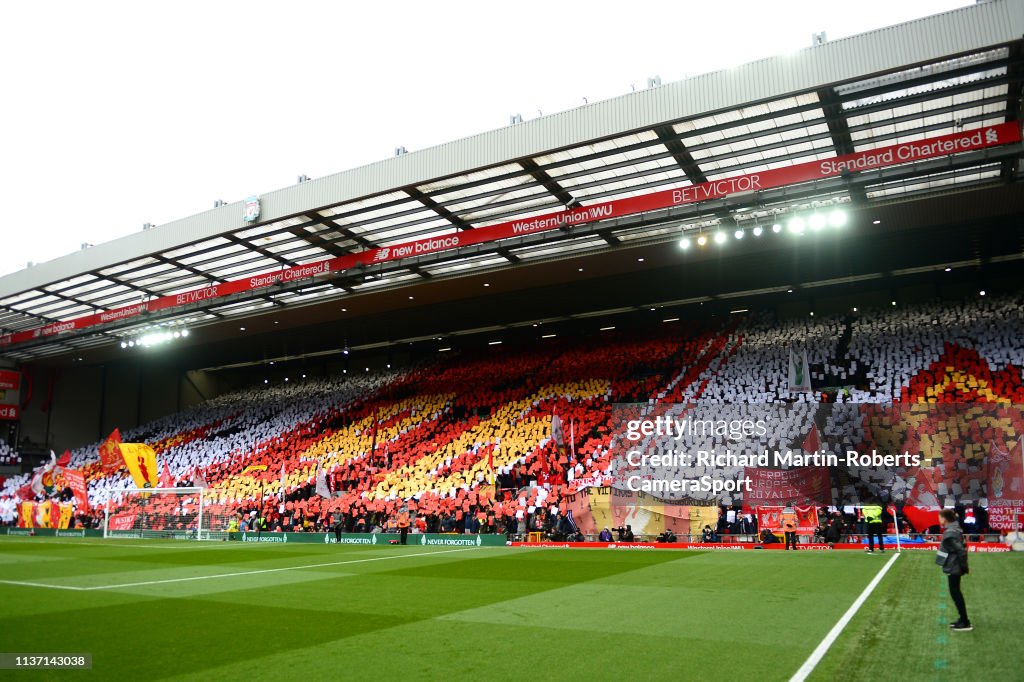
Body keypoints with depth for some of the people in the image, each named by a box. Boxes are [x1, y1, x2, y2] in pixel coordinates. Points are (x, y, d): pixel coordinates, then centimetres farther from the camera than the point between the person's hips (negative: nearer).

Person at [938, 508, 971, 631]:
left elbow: (960, 550, -25)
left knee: (955, 593, 1)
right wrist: (964, 566, 17)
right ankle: (963, 619, 29)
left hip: (953, 568, -10)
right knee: (956, 592, 19)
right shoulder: (954, 529, 5)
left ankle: (965, 623, 9)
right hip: (955, 567, 10)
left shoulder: (950, 533, -24)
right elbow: (961, 548, 12)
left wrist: (963, 567, -15)